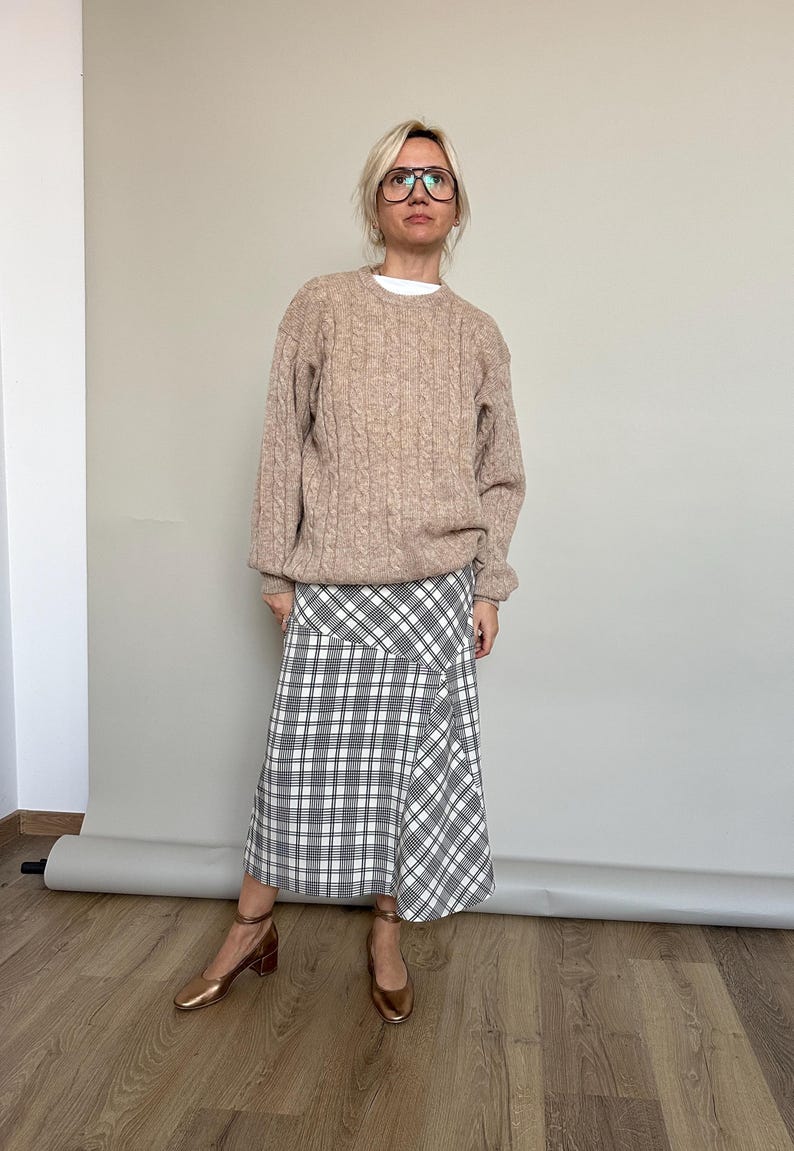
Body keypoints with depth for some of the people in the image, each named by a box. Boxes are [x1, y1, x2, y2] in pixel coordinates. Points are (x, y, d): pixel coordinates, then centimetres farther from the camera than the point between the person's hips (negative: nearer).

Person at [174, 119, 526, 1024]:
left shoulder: (477, 334, 9)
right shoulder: (321, 307, 4)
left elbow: (500, 472, 10)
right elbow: (284, 445, 2)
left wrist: (490, 586, 4)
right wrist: (276, 568, -1)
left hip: (437, 590, 2)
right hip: (332, 587, -1)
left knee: (417, 767, 7)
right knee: (303, 761, 4)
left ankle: (387, 939, 26)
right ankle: (251, 929, 25)